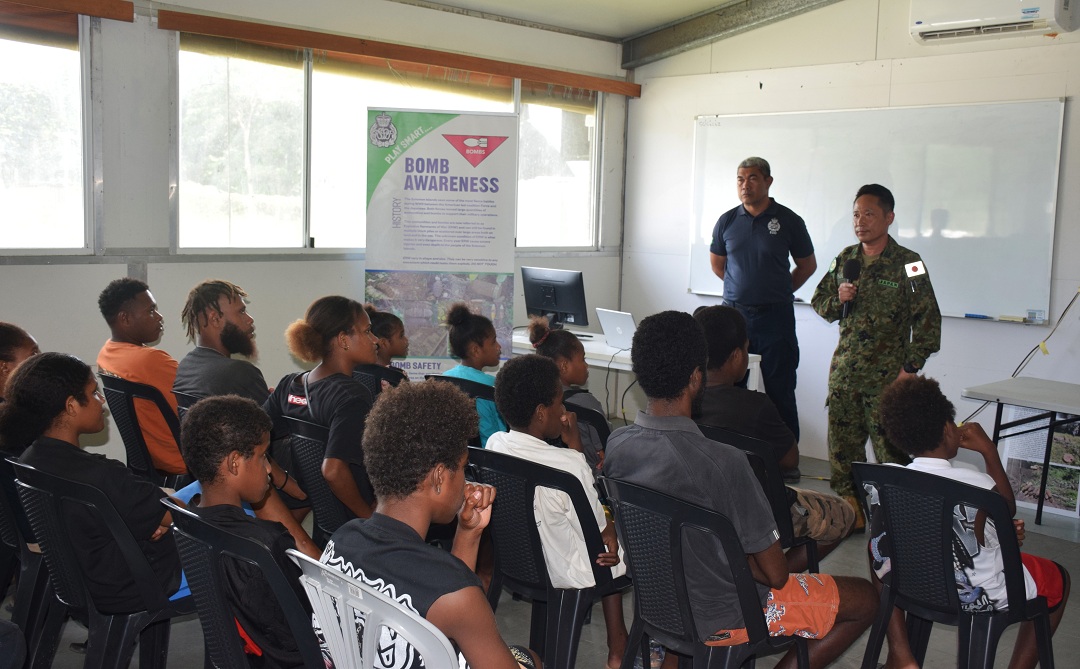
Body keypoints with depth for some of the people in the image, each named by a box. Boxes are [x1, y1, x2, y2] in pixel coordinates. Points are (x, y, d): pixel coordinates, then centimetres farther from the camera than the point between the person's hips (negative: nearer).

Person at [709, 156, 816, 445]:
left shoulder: (788, 221, -2)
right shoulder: (727, 221, 5)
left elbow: (807, 265, 11)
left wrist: (780, 290, 10)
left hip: (775, 316, -3)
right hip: (734, 313, 3)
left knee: (780, 393, -1)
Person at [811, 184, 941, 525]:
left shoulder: (907, 263, -6)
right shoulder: (845, 259, 9)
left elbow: (928, 320, -7)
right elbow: (819, 302, 18)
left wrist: (910, 368, -12)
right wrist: (838, 299, -5)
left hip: (887, 378, -5)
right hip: (843, 374, 5)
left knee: (891, 451, -3)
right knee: (842, 448, 9)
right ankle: (849, 507, 22)